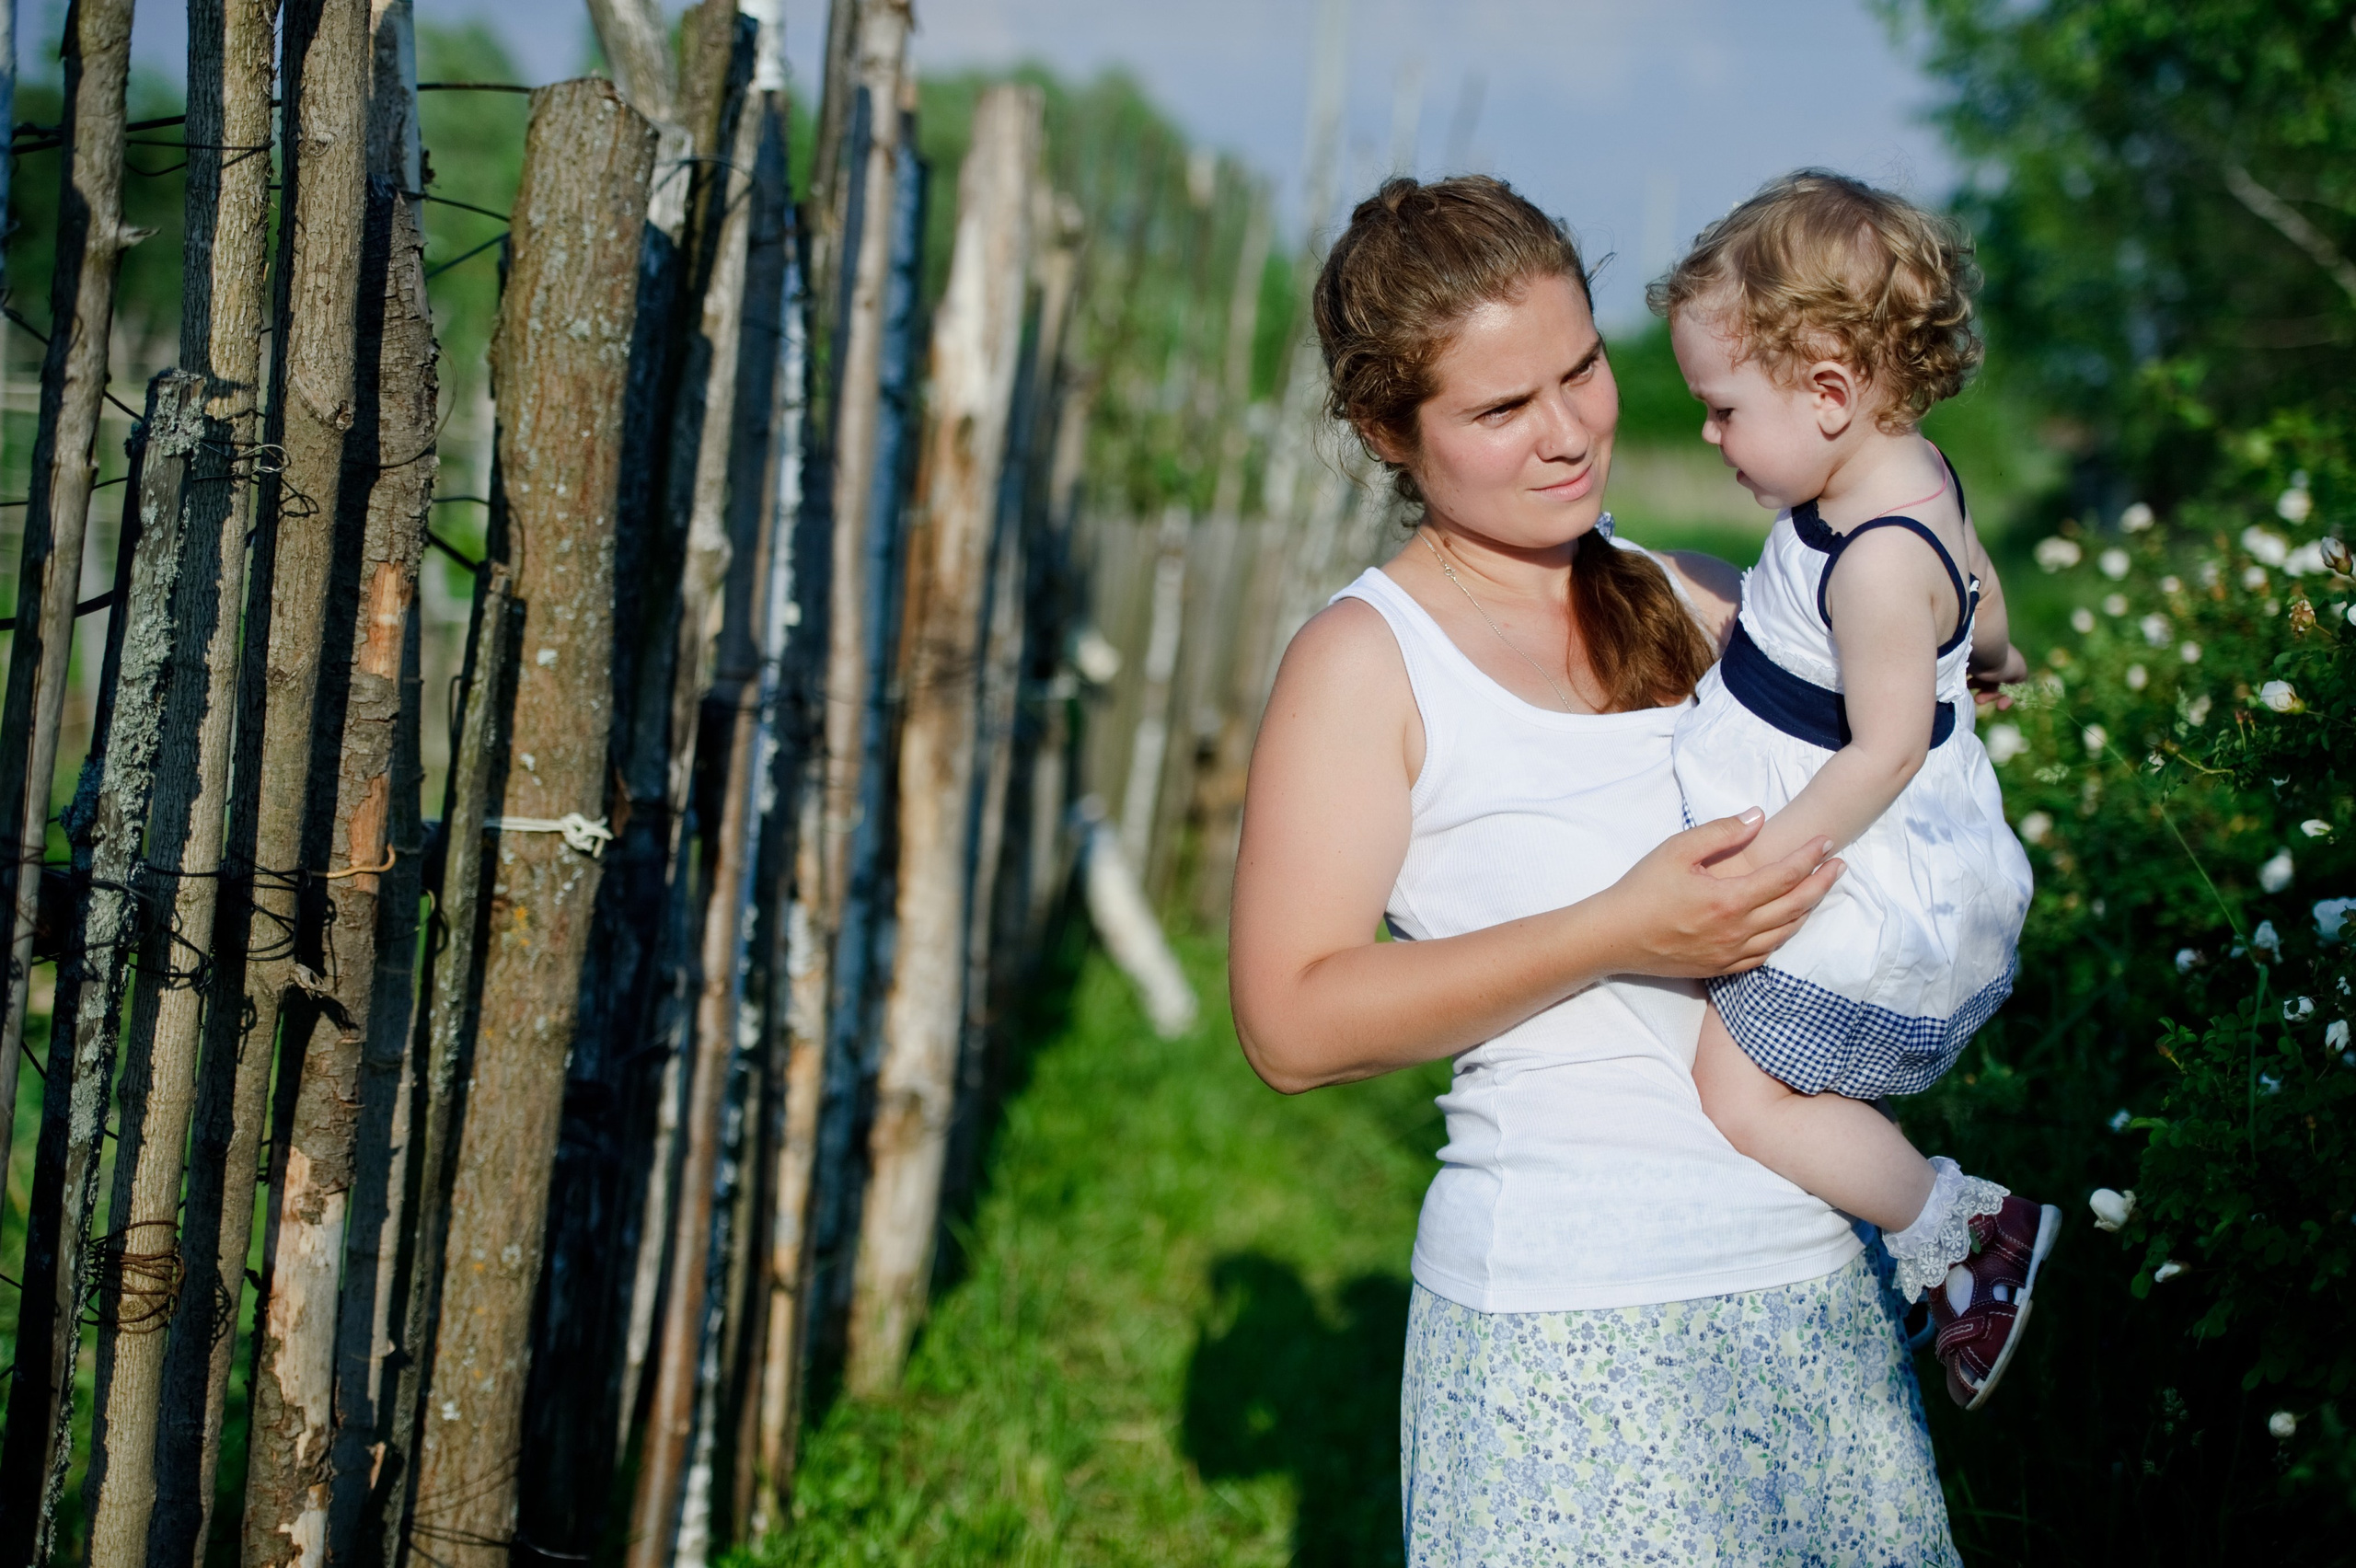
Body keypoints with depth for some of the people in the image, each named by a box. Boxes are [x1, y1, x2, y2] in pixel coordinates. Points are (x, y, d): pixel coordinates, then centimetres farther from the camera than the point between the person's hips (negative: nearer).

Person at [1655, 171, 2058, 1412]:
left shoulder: (1878, 562, -29)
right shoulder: (1910, 474, 1)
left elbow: (1884, 752, -26)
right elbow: (1980, 603, 20)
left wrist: (1757, 865, -25)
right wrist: (1984, 652, 44)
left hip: (1867, 893, -11)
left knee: (1741, 1093, -9)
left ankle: (1955, 1230, 5)